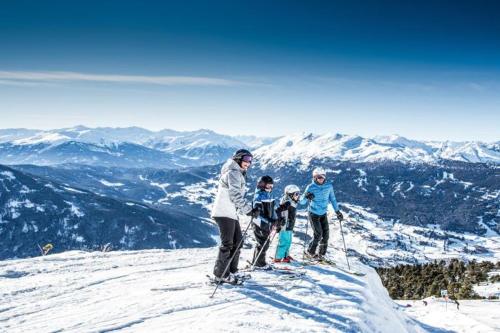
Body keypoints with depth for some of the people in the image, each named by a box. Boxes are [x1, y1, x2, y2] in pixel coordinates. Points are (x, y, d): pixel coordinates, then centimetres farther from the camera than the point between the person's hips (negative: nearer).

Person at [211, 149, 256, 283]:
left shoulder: (239, 174, 22)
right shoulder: (233, 173, -11)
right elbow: (235, 195, -21)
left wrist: (250, 207, 11)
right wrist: (248, 209, -20)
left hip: (232, 213, 10)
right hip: (224, 213, -10)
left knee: (237, 242, 12)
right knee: (227, 244, -8)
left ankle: (231, 271, 20)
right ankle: (221, 274, -1)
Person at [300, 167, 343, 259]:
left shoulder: (329, 186, -7)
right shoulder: (311, 187, -17)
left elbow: (332, 199, 7)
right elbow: (302, 202, -17)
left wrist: (337, 211, 9)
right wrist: (306, 197, -39)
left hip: (323, 214, 4)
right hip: (313, 214, -4)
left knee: (326, 234, 2)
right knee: (318, 234, -10)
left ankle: (321, 254, 19)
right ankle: (310, 253, 9)